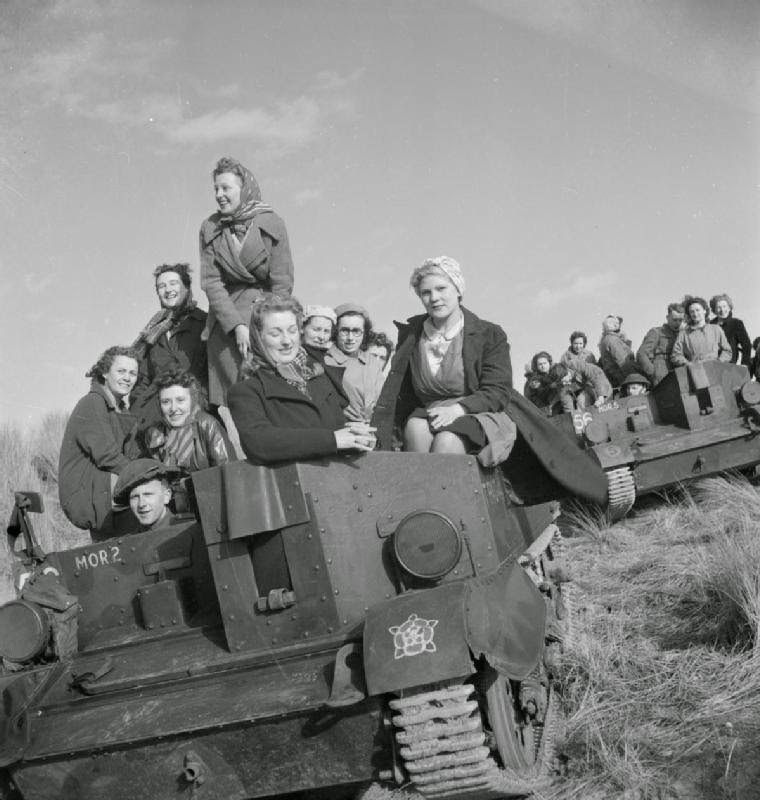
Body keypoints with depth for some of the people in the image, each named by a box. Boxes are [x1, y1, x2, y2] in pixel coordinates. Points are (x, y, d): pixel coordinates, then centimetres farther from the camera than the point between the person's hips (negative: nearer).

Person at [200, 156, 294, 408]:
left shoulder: (271, 224, -2)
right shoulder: (209, 229, 5)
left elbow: (283, 282, -4)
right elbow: (211, 283, -1)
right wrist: (237, 326, -12)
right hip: (226, 320, 2)